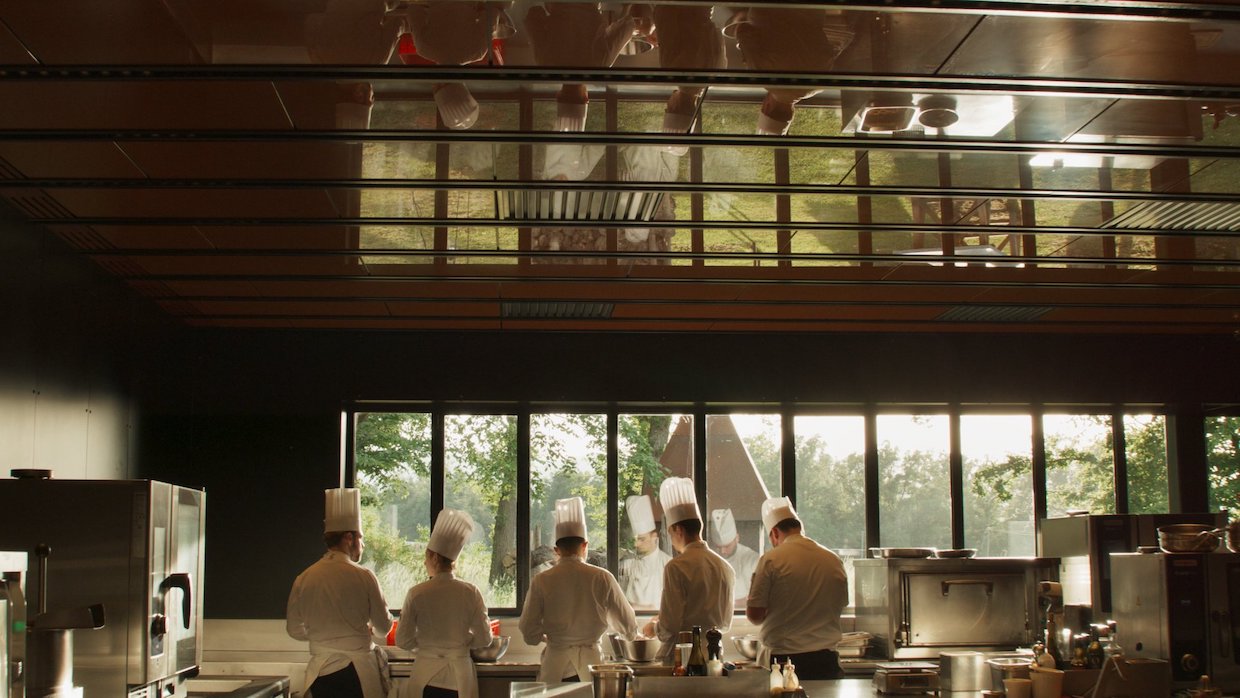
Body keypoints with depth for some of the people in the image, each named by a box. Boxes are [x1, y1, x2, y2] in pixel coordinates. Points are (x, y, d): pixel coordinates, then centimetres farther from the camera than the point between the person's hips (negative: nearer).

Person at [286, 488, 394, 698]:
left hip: (320, 672, 4)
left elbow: (294, 630, 10)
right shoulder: (363, 577, -9)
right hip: (357, 671, -3)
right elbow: (384, 627, 1)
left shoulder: (304, 579, 0)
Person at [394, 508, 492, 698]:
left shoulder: (417, 594, -9)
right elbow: (484, 639, -2)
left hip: (427, 677, -1)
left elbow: (403, 641, -4)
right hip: (460, 675, 2)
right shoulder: (471, 593, -6)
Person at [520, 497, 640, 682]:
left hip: (555, 660, 1)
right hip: (590, 659, 0)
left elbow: (529, 634, -2)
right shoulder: (602, 578, -6)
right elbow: (628, 627, 1)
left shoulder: (541, 582, -5)